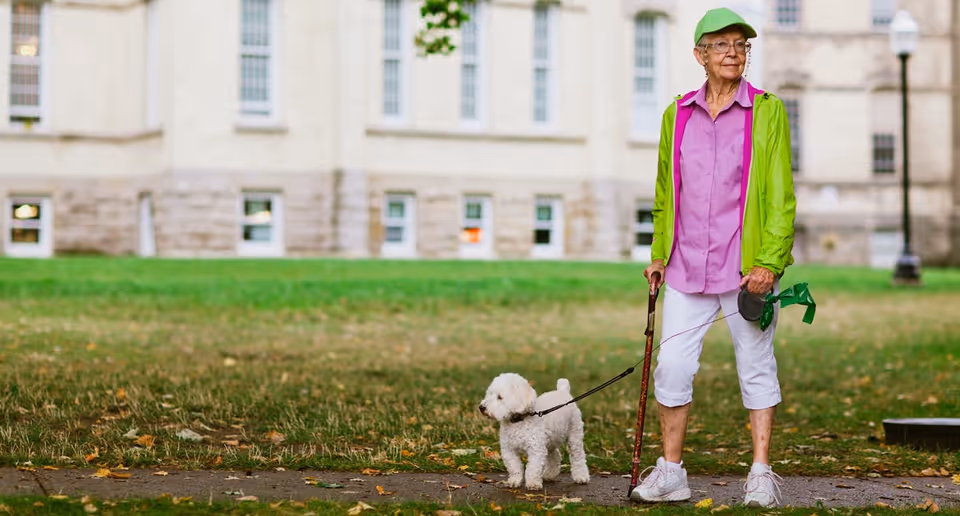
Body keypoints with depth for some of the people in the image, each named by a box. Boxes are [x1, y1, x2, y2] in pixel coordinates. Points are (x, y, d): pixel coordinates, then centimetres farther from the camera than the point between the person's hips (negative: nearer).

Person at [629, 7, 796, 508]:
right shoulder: (677, 115, 10)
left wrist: (770, 262, -12)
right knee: (672, 365, 2)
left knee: (756, 366, 3)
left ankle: (761, 474, 12)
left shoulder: (767, 111, 0)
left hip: (747, 267, -3)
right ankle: (670, 472, 14)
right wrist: (659, 255, 16)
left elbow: (781, 195, -3)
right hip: (687, 267, 3)